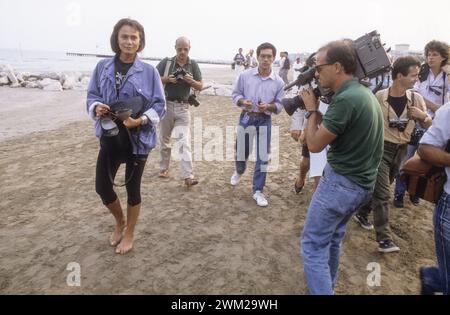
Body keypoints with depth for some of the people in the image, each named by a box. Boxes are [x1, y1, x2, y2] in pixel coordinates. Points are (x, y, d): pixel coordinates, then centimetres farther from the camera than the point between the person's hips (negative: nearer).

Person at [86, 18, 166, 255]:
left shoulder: (149, 71, -7)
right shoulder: (103, 67, 1)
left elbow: (159, 104, -6)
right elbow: (92, 95, 8)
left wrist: (141, 120, -22)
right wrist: (96, 107, -15)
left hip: (138, 139, -3)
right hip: (110, 136, 3)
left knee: (133, 187, 10)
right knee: (102, 186, 8)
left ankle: (129, 233, 33)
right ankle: (120, 222, 39)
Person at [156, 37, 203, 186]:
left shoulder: (193, 64, 4)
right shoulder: (166, 62, 0)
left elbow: (200, 86, 5)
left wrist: (191, 81, -15)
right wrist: (166, 79, -15)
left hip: (183, 107, 0)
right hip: (166, 105, 1)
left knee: (184, 141, -8)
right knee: (164, 139, 13)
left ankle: (188, 176, -10)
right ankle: (164, 168, 31)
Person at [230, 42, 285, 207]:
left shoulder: (278, 82, -4)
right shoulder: (245, 75, -5)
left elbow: (280, 105, 0)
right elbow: (235, 94, 3)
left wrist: (268, 106, -20)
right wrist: (242, 101, -19)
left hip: (264, 121, 0)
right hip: (246, 118, 0)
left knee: (263, 157, 1)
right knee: (241, 151, 14)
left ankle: (258, 191, 16)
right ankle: (239, 171, 49)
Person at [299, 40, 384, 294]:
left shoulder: (345, 99, -23)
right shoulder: (364, 92, 8)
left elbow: (315, 144, -16)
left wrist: (312, 109, -4)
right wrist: (318, 111, 5)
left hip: (341, 182, -10)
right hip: (361, 183, 10)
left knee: (313, 244, 1)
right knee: (332, 239, 24)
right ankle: (327, 287, 40)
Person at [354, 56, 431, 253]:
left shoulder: (416, 98, -2)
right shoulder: (379, 97, -13)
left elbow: (429, 126, 5)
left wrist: (423, 116, -16)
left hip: (400, 150, 5)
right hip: (381, 148, -5)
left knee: (379, 189, 18)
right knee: (382, 194, -5)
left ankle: (362, 214, 40)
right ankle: (384, 239, 1)